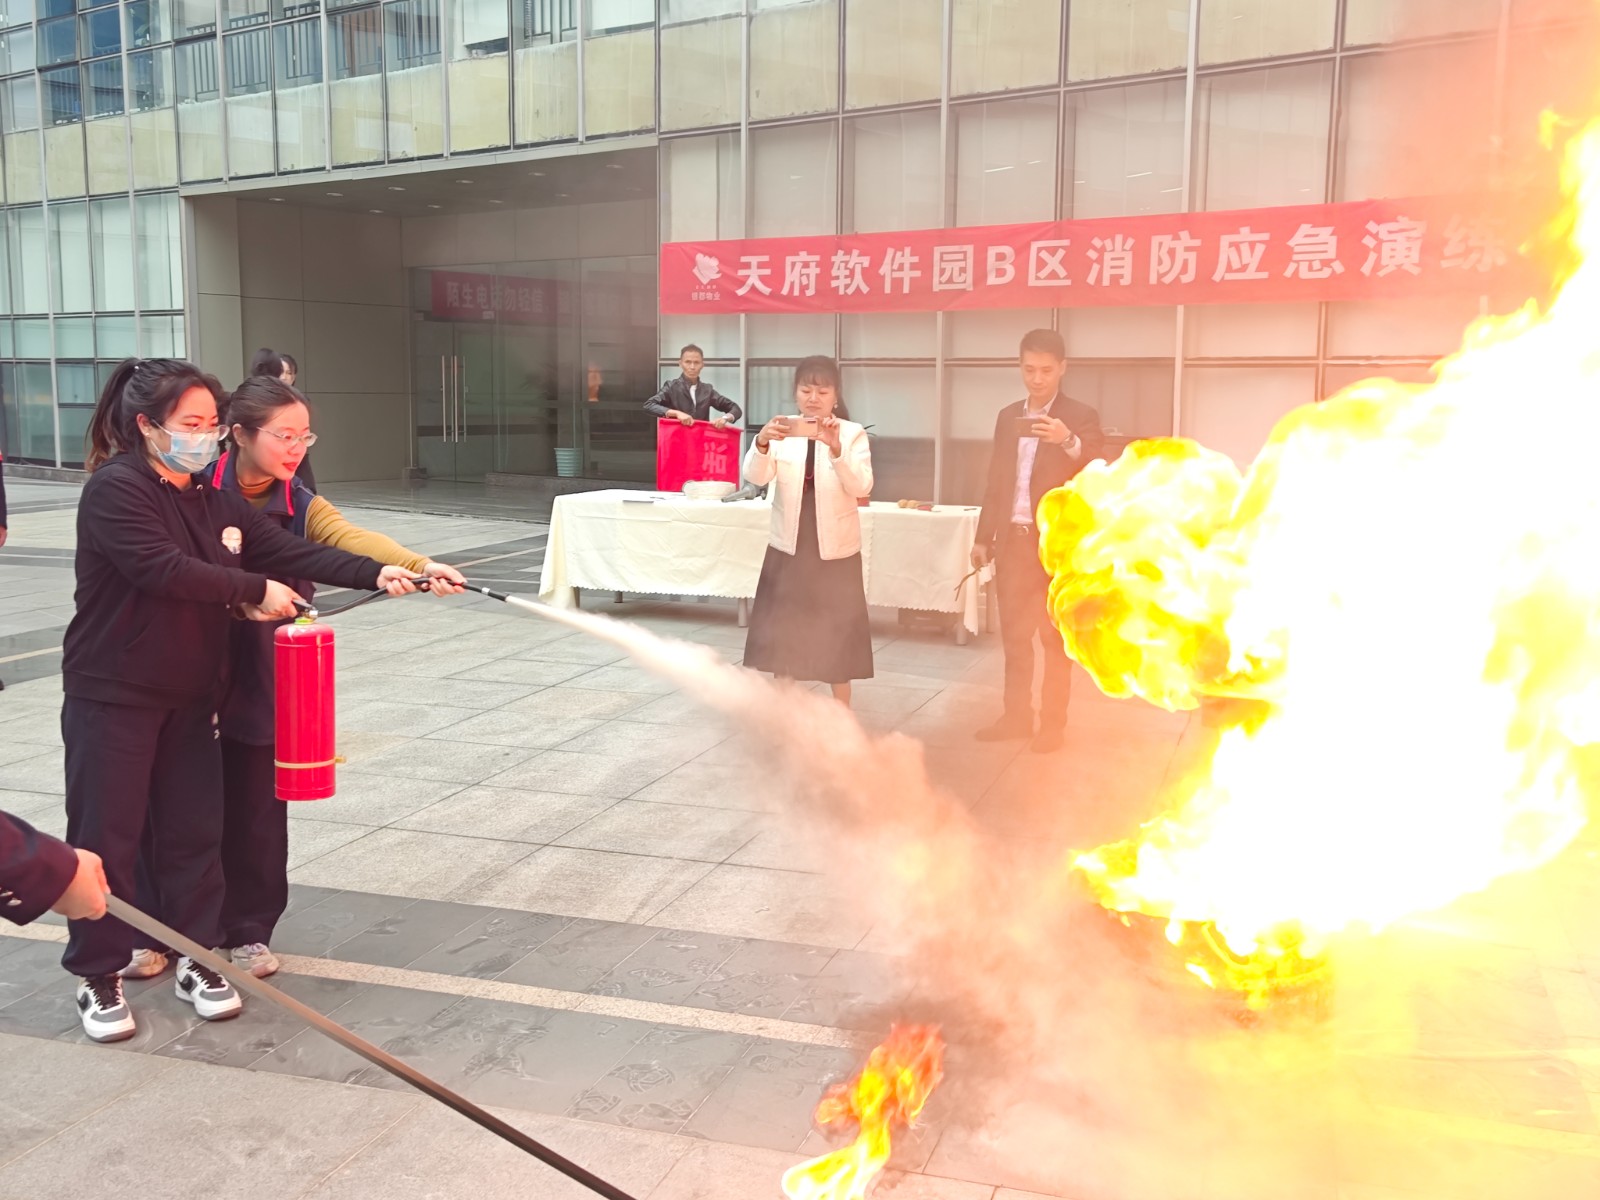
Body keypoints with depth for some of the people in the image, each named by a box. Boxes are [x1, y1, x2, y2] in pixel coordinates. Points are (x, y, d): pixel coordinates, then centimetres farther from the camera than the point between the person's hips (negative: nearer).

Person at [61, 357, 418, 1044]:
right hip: (111, 697, -6)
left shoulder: (216, 500, 8)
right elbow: (166, 570, -25)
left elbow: (290, 553, 0)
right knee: (106, 837, 3)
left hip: (191, 696, 6)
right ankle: (98, 976, 18)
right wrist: (255, 590, -17)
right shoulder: (114, 490, -13)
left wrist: (375, 574, -12)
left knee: (194, 832, 10)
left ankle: (196, 958, 24)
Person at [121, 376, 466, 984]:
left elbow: (355, 541, -20)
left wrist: (417, 565, -41)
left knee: (256, 809, 9)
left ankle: (248, 930, 27)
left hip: (263, 681, 2)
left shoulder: (301, 507, -3)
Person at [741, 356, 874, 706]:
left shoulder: (853, 434, -4)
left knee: (836, 636, 6)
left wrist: (836, 448, -37)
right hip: (788, 548, 2)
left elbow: (861, 487, -19)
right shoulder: (782, 432, -1)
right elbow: (755, 477, -16)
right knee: (780, 635, 7)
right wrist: (761, 443, -37)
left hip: (835, 551, -2)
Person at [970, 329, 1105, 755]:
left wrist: (1069, 442, -34)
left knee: (1055, 638, 3)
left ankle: (1052, 723, 11)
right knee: (1014, 635, 11)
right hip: (1012, 540, 5)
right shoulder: (1007, 416, 11)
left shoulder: (1080, 418, -5)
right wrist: (983, 537, 12)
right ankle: (1016, 716, 21)